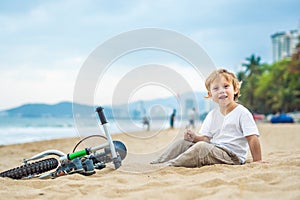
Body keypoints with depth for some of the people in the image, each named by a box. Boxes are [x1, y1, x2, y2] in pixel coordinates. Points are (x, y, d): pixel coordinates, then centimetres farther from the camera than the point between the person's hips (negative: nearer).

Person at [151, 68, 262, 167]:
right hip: (213, 150, 7)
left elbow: (252, 138, -12)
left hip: (231, 156, -7)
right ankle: (156, 163, -5)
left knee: (201, 147, -31)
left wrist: (257, 161, -16)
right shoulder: (212, 115, 13)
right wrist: (196, 138, -11)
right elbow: (206, 138, 11)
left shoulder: (242, 113, -8)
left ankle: (170, 165, -30)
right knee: (182, 142, -3)